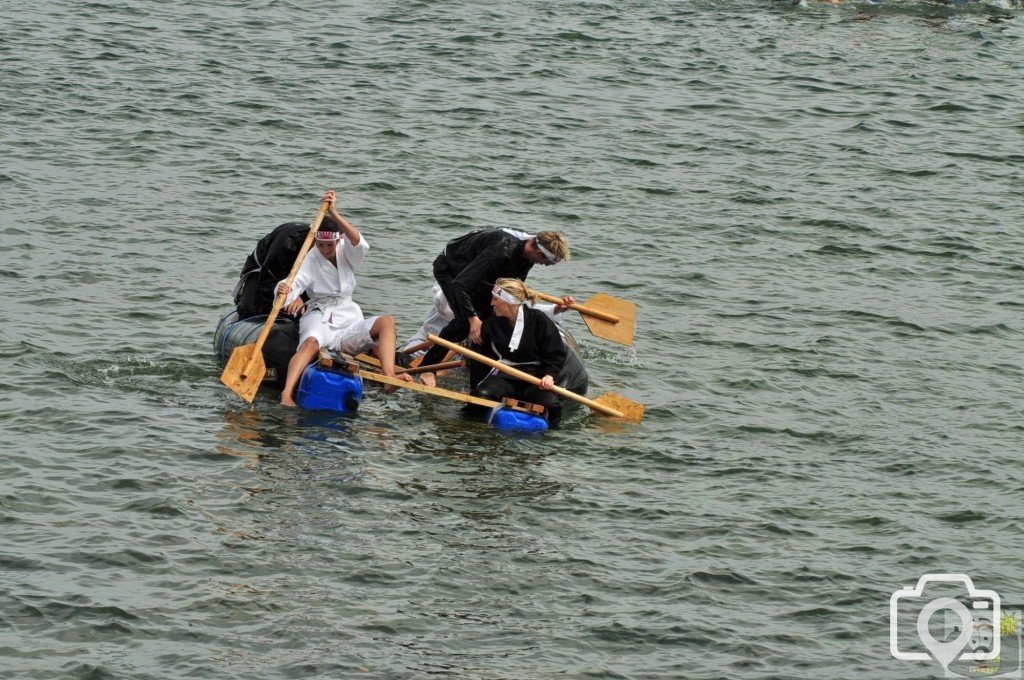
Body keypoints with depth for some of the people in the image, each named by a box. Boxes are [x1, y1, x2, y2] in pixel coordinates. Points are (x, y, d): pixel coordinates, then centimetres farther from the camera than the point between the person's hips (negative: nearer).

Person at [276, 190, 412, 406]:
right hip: (319, 320, -3)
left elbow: (358, 243, -17)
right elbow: (296, 281, -17)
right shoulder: (311, 260, 0)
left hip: (348, 322, 4)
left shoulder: (346, 254, 7)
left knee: (387, 322, -24)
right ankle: (286, 394, -60)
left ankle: (389, 377, -44)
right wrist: (285, 291, -44)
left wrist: (334, 214, -31)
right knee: (311, 343, -39)